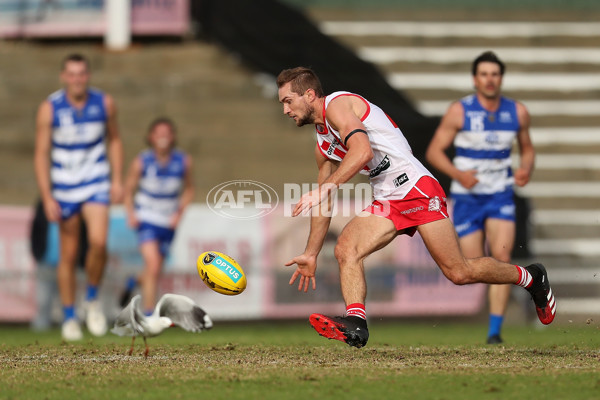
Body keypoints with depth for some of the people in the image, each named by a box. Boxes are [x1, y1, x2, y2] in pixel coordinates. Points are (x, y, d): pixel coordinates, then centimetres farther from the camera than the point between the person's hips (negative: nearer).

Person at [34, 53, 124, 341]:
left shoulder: (104, 103, -5)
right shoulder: (49, 109, -12)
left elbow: (114, 140, 10)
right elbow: (41, 155, -8)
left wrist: (117, 179, 2)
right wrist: (47, 198, -14)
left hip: (96, 185, 1)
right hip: (64, 188, -1)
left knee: (98, 241, -20)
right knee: (68, 255, 5)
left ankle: (92, 300, 3)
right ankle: (69, 318, 18)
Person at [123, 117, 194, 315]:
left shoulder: (183, 161, -6)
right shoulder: (141, 162, -12)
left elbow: (188, 190, 9)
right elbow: (129, 190, 1)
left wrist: (179, 212, -4)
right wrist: (131, 214, -12)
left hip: (168, 222, 4)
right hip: (146, 219, -4)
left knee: (155, 270, 13)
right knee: (153, 265, -19)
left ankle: (134, 281, 48)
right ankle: (149, 315, -13)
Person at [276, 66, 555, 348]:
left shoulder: (337, 104, -10)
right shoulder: (323, 144, 18)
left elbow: (363, 150, -27)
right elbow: (323, 203, 26)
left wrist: (326, 188, -31)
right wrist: (311, 254, 25)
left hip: (416, 188, -9)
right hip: (386, 203, 9)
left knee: (459, 272, -6)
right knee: (345, 249, -15)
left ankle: (530, 277, 15)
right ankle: (355, 324, -25)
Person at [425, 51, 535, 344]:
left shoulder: (517, 112, 1)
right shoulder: (459, 111, -9)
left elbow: (527, 149, 16)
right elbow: (433, 151, -7)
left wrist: (526, 170, -7)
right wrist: (457, 174, -23)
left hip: (501, 197, 2)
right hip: (467, 197, -2)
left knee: (502, 256, -19)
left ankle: (495, 331, -19)